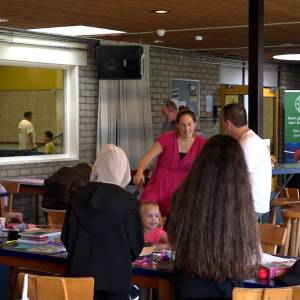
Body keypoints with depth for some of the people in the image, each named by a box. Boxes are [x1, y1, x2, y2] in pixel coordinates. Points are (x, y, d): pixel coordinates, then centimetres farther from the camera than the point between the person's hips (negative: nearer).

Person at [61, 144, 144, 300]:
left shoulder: (79, 197, -2)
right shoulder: (128, 202, -13)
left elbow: (66, 236, 5)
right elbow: (136, 241, -5)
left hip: (83, 271, 3)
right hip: (116, 273, -3)